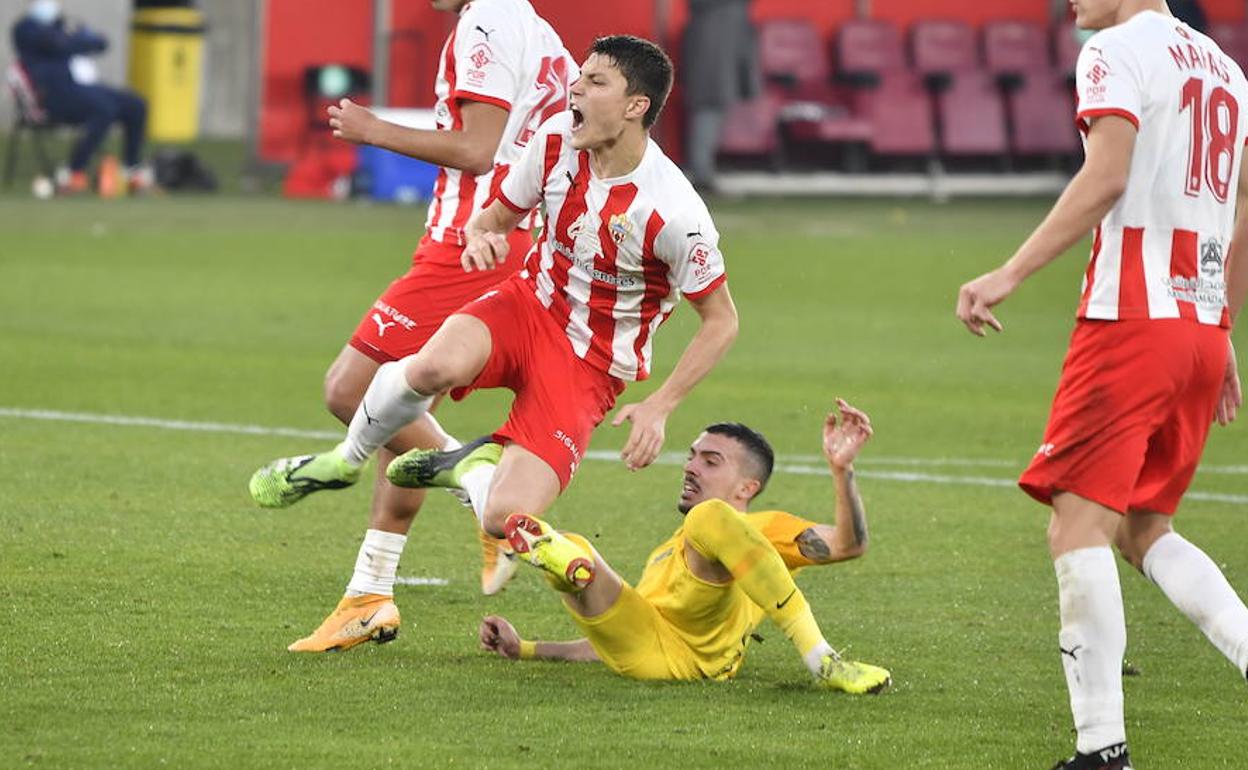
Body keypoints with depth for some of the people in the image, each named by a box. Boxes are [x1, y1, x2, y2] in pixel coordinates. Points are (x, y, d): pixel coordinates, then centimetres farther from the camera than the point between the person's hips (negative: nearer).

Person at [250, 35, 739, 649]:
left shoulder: (673, 212, -22)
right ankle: (346, 460, -4)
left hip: (589, 366, -3)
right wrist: (482, 235, -14)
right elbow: (499, 212, 11)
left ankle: (470, 465, 16)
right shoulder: (557, 138, -7)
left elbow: (721, 321, -9)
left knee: (505, 518, -22)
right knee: (435, 367, -35)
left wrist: (658, 407, -16)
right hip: (529, 303, 3)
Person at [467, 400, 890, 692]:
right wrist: (522, 649, 32)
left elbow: (848, 545, 9)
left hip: (706, 648, -4)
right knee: (573, 549, -16)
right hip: (641, 655, 4)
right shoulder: (665, 553, 44)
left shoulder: (766, 529, 27)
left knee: (709, 517, -25)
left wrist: (841, 470, -6)